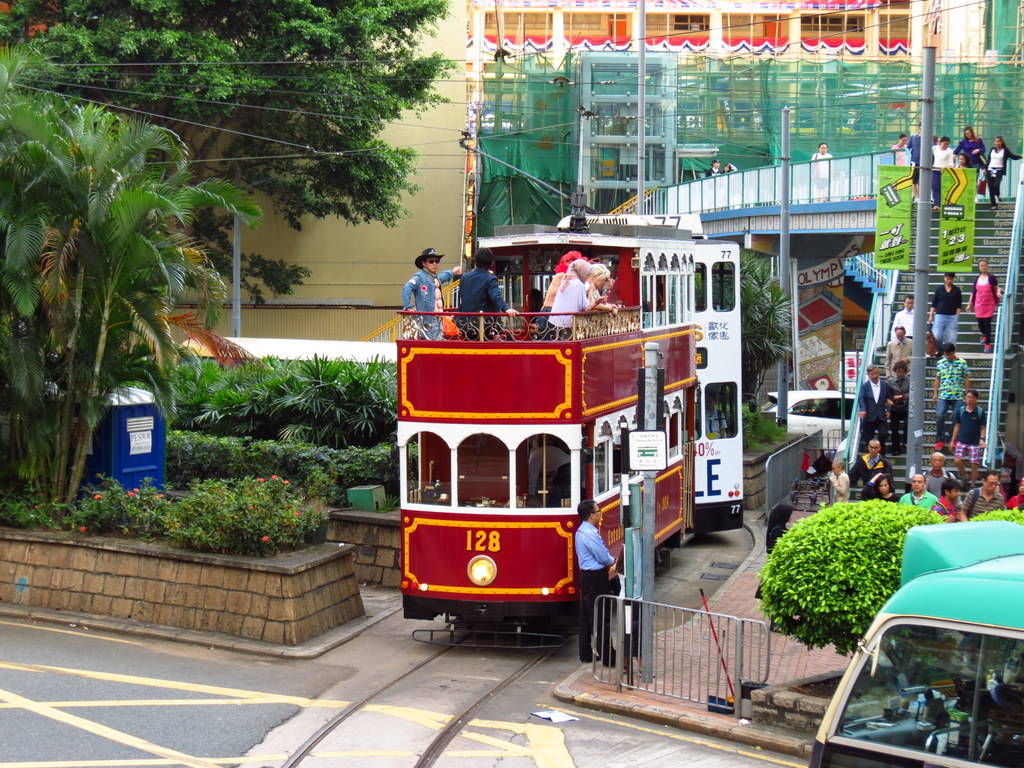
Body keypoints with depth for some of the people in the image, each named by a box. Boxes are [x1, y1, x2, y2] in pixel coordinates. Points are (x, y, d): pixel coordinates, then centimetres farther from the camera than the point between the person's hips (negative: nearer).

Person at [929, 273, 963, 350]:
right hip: (940, 315, 0)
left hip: (952, 317, 0)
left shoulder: (957, 290, 7)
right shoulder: (939, 289, 7)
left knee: (951, 339, -3)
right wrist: (930, 316, 1)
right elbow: (934, 304, 8)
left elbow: (959, 305, 7)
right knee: (936, 337, -10)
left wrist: (957, 316, -2)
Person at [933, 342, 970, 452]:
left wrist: (967, 393, 0)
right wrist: (935, 393, 11)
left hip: (958, 396, -2)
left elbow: (966, 378, 3)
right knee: (939, 417, -7)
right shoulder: (940, 363, 9)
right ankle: (940, 440, 3)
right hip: (943, 396, 2)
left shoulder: (962, 363, 0)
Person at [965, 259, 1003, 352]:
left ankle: (987, 343, -2)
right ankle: (985, 335, 39)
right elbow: (973, 292, 13)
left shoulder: (991, 278, 0)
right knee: (980, 323, 6)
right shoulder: (977, 279, 9)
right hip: (979, 305, 3)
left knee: (987, 323, -8)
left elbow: (997, 287, 5)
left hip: (989, 304, -3)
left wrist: (998, 292, -19)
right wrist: (969, 304, 14)